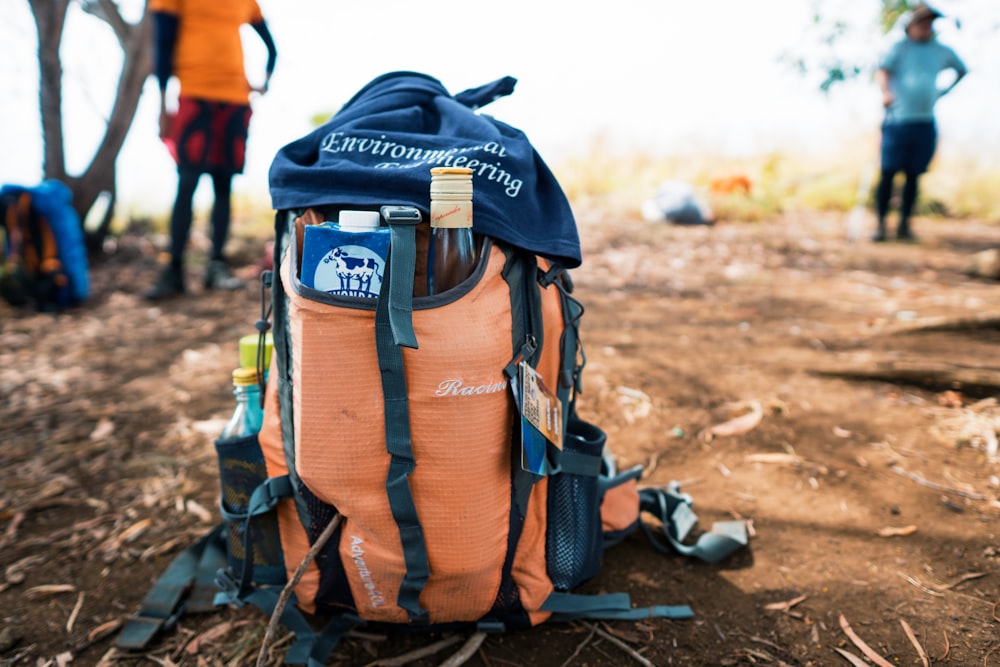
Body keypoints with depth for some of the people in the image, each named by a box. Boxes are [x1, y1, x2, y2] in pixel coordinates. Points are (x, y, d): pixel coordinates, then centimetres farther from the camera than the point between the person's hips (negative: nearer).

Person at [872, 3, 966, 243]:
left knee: (913, 175, 4)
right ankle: (881, 224, -4)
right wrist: (886, 91, -33)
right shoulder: (900, 47, 4)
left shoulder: (942, 51, 16)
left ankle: (904, 224, 9)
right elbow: (882, 71, -13)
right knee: (888, 173, -8)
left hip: (925, 123, 4)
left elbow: (962, 70, 34)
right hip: (898, 121, -4)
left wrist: (945, 90, 19)